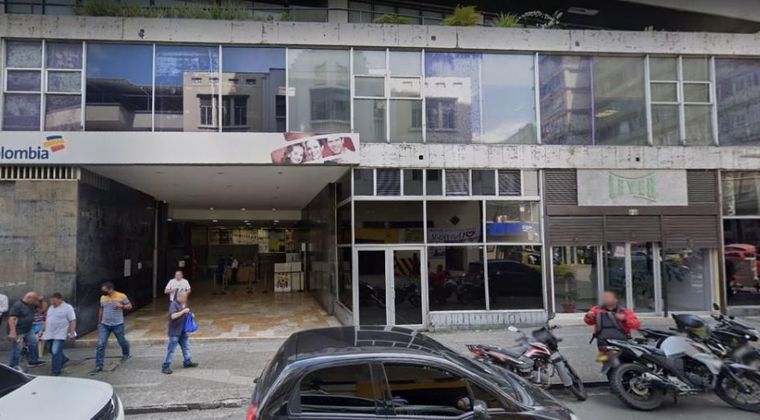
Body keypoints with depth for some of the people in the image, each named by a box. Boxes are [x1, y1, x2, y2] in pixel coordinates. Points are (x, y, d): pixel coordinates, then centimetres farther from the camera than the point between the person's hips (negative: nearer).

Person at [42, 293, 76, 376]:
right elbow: (48, 321, 23)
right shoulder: (51, 308, 14)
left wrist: (72, 333, -18)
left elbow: (73, 321, -11)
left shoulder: (67, 308, -8)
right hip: (50, 334, 8)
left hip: (60, 335, -7)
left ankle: (55, 371, -2)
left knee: (56, 352, -11)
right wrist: (44, 331, 19)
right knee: (52, 351, 16)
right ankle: (63, 359, 41)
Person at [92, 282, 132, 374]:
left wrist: (121, 306, -20)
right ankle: (99, 366, -2)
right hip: (104, 325, 3)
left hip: (118, 325, -2)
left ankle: (126, 354, 46)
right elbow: (101, 310, 16)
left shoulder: (121, 296, -10)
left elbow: (130, 306, -1)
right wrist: (99, 322, 18)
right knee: (100, 344, -6)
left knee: (122, 341, 15)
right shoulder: (103, 298, 2)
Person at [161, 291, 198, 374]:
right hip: (174, 331, -8)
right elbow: (173, 316, -30)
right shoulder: (174, 304, -18)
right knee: (171, 350, -4)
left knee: (186, 346, 17)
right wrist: (183, 311, -28)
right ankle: (165, 367, 4)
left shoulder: (184, 304, 9)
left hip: (183, 331, 8)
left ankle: (187, 362, 31)